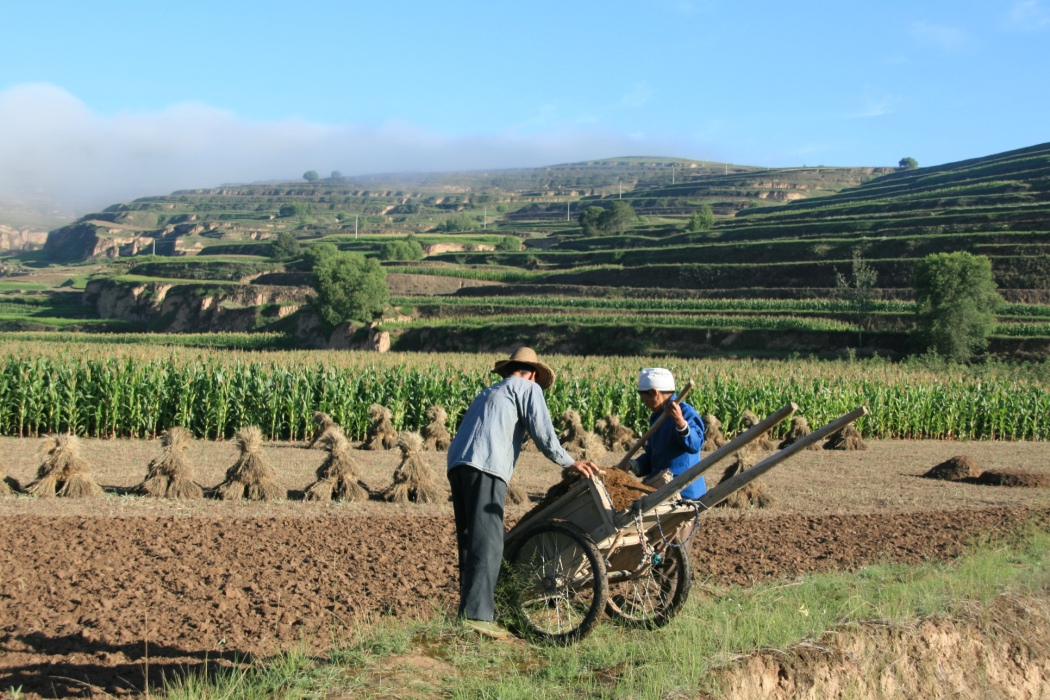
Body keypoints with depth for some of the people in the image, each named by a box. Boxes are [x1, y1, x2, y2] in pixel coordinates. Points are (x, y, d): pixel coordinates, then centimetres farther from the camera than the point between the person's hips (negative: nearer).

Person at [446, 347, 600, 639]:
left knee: (469, 542, 9)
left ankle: (468, 608, 7)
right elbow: (542, 432, 1)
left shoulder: (489, 393, 35)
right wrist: (570, 463, 10)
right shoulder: (528, 388, 13)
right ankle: (477, 613, -19)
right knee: (487, 543, -12)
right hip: (486, 466, -8)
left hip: (457, 464, 8)